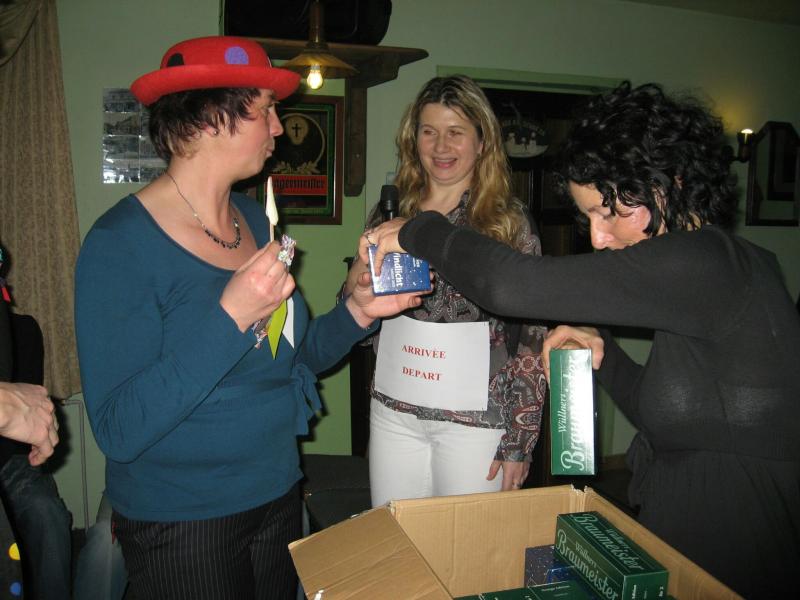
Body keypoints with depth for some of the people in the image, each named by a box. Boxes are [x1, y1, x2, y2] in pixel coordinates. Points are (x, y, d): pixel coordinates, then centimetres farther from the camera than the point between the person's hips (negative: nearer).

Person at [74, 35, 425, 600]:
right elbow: (118, 431, -24)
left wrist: (357, 312, -7)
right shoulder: (121, 242, -19)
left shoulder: (256, 219, 2)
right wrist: (230, 317, -31)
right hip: (182, 522, -6)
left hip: (278, 494, 7)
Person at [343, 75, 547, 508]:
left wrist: (519, 439, -7)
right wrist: (357, 285, -10)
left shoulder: (509, 221, -5)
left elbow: (532, 338, -5)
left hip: (475, 419, -3)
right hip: (394, 412, 3)